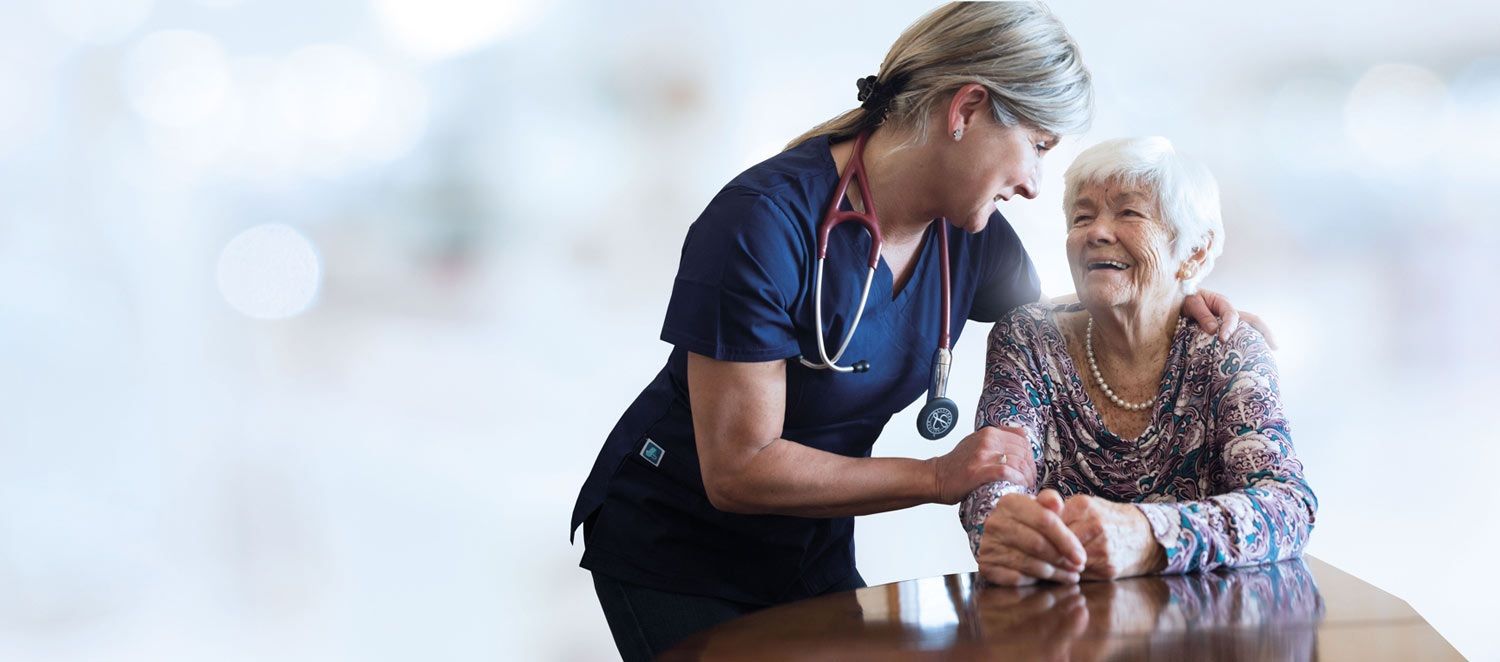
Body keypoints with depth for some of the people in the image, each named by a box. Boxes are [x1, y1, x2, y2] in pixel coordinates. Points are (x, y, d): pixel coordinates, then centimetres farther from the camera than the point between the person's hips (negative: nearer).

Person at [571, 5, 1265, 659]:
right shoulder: (762, 224, -29)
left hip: (813, 551, 6)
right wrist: (937, 477, -30)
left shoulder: (970, 237, -6)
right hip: (674, 553, -6)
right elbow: (737, 471, -29)